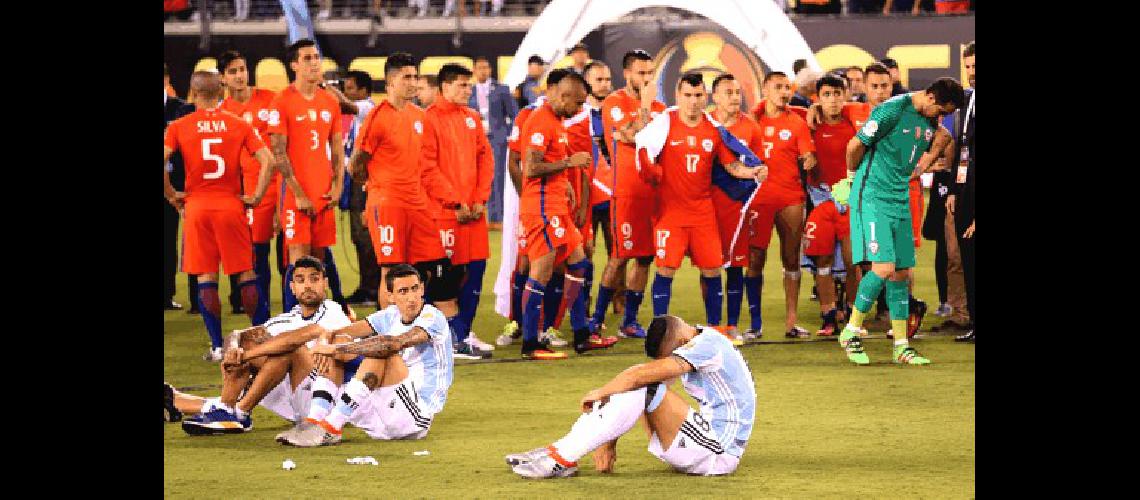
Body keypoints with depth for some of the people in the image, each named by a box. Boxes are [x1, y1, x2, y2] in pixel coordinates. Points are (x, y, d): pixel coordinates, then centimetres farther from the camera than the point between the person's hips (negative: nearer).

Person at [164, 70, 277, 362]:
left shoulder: (179, 127, -2)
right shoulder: (239, 125, 0)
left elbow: (162, 161, -12)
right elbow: (267, 160, -7)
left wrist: (171, 195, 0)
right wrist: (257, 196, 1)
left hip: (197, 206, -1)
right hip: (231, 205, 1)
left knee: (206, 277, 4)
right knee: (246, 273, 8)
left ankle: (217, 347, 2)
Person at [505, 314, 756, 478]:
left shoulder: (706, 345, -17)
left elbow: (640, 374, -24)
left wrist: (599, 393, -9)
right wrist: (608, 441, 3)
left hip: (719, 452, -10)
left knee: (642, 389, -22)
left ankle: (563, 458, -23)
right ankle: (561, 451, -5)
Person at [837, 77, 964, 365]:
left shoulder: (930, 120, 8)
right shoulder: (892, 110, -17)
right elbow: (855, 145, -10)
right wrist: (855, 175, 6)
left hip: (901, 201, 8)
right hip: (872, 198, -8)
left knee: (900, 273, 7)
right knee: (884, 268, -16)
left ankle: (901, 347, 12)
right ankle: (850, 333, -1)